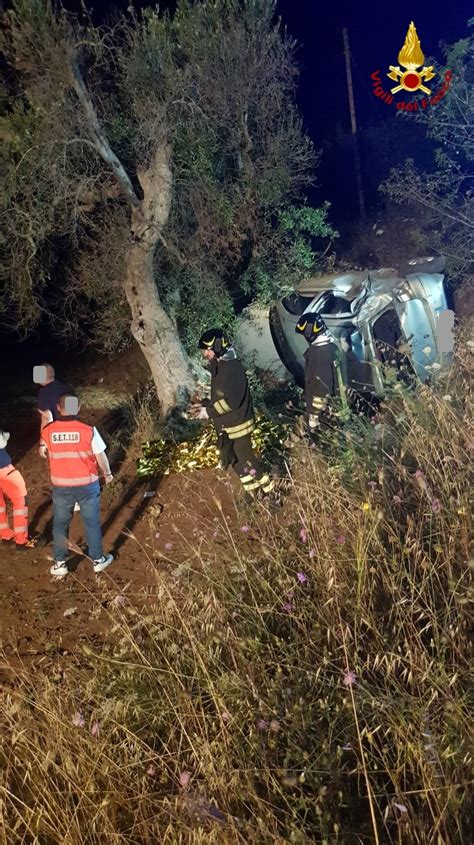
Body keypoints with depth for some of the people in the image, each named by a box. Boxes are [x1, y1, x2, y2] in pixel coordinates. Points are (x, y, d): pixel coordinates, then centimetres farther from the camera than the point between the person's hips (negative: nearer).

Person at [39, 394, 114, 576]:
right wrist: (107, 474, 11)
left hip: (61, 486, 1)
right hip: (87, 484, -1)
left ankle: (60, 563, 23)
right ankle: (98, 560, 25)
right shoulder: (88, 430, -15)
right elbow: (101, 456, -7)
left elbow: (43, 453, 11)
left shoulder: (48, 430, -8)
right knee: (92, 522, 14)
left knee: (60, 524, 17)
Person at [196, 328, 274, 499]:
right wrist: (206, 404, 6)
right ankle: (254, 492, 32)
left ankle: (268, 492, 17)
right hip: (227, 426, 10)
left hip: (237, 425, -10)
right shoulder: (219, 367, 8)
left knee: (246, 459, 1)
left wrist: (209, 411, -21)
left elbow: (231, 401, -29)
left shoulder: (232, 368, -24)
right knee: (235, 460, 18)